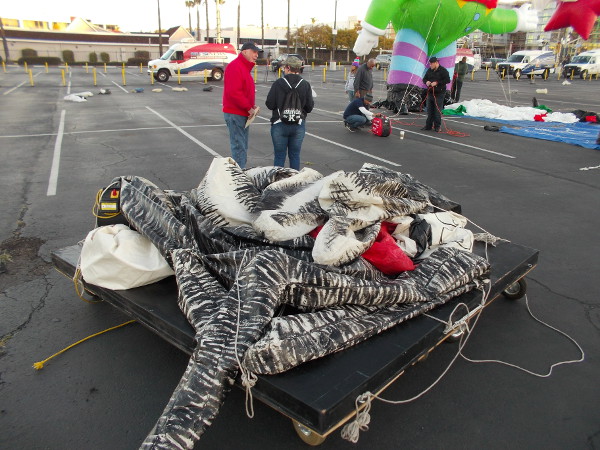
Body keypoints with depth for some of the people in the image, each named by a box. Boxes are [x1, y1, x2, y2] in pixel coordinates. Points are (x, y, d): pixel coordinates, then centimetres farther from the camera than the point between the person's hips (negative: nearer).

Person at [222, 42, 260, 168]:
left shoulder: (244, 67, 18)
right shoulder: (235, 66, -15)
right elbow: (233, 92, -24)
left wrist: (252, 106, 7)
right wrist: (249, 108, -19)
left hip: (243, 113, 11)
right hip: (235, 114, -11)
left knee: (242, 147, 15)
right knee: (239, 147, -8)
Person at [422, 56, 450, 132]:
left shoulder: (443, 70, -7)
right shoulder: (429, 70, 12)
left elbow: (447, 80, -13)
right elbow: (424, 78, 20)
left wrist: (437, 83, -20)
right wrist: (426, 82, -4)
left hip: (439, 94, -6)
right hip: (430, 93, 6)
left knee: (438, 111, -3)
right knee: (429, 110, 10)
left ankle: (437, 126, 5)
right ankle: (428, 125, 19)